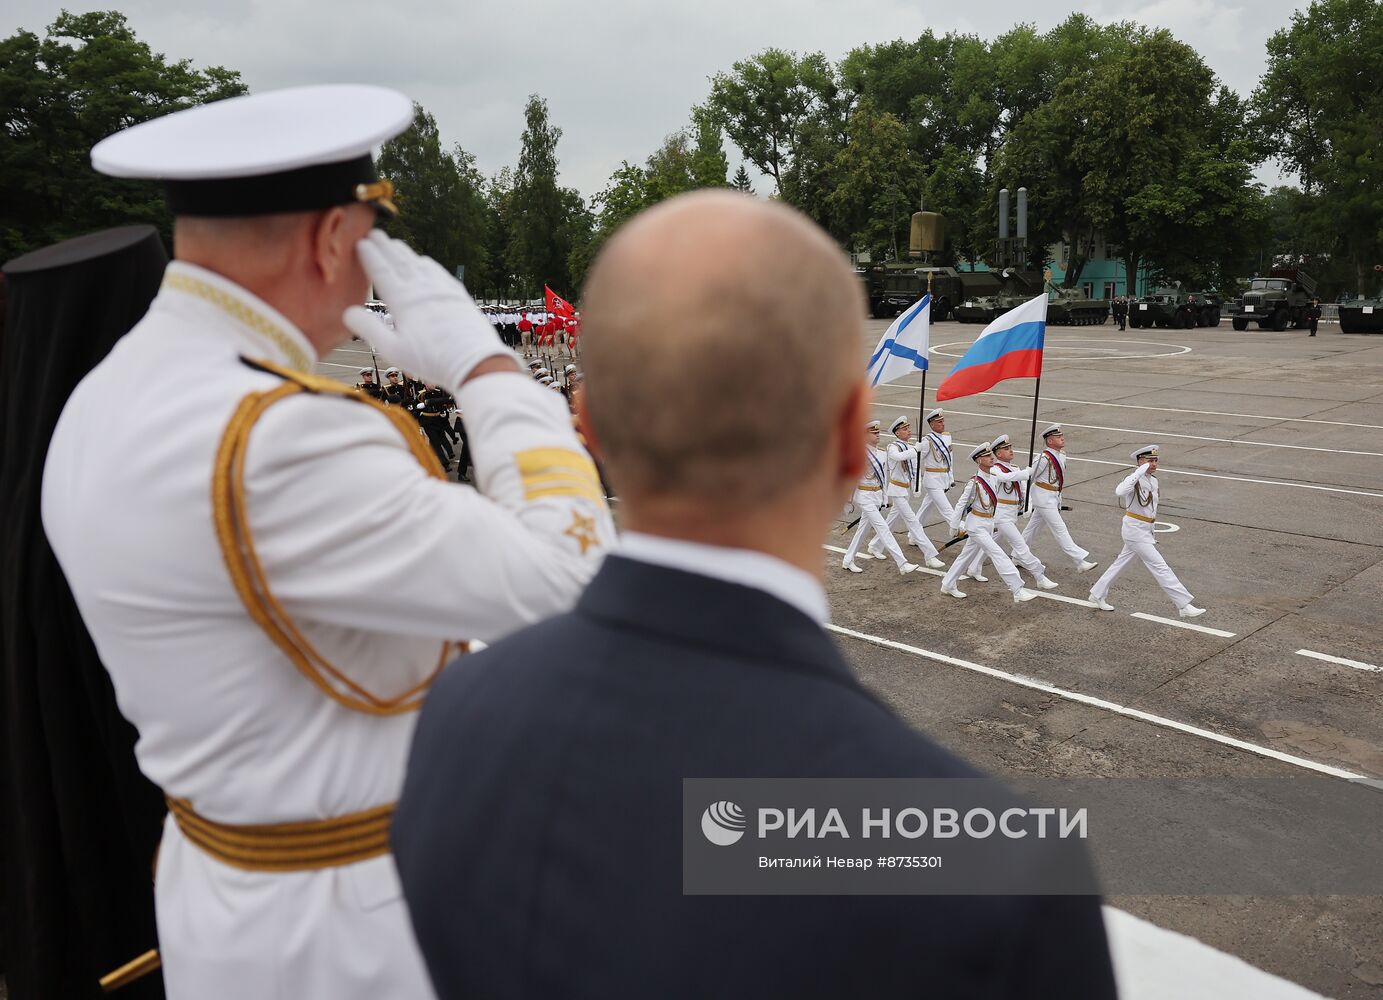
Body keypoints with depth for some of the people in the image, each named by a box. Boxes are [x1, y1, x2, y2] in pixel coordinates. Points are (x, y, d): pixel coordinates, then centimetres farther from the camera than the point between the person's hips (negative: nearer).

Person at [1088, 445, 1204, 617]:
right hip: (1134, 529, -9)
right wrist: (1141, 471, -38)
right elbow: (1120, 491, -42)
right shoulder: (1134, 480, -19)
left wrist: (1151, 532, 23)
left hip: (1145, 529, 9)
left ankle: (1097, 595, 31)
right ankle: (1184, 606, -4)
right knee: (1160, 567, -7)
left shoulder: (1153, 480, 8)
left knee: (1121, 562, 18)